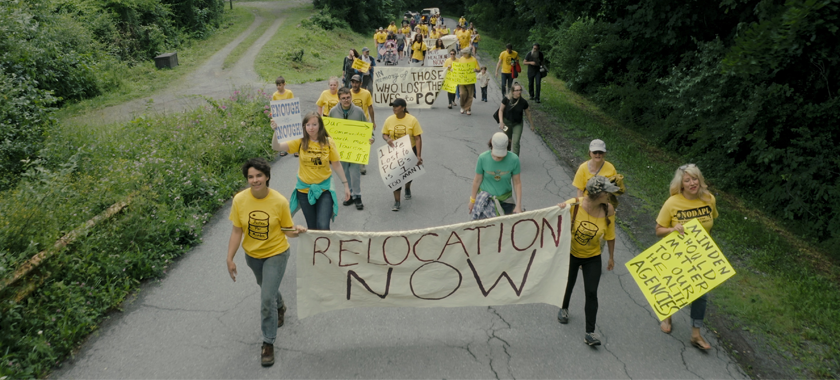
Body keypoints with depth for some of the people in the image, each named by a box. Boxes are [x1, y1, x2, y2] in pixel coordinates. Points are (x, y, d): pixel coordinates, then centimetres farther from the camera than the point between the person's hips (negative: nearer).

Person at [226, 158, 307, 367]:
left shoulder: (279, 201, -23)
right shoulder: (240, 200, -18)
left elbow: (287, 230, -12)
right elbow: (236, 231, -9)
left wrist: (296, 231, -34)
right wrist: (230, 259, -10)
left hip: (276, 254, -4)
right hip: (252, 255, 4)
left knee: (267, 299, -8)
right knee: (266, 287, 29)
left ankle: (268, 343, 10)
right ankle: (280, 307, 62)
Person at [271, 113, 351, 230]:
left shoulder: (328, 142, -6)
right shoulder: (300, 142, -7)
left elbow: (336, 165, 0)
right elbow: (276, 147, -16)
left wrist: (346, 185, 1)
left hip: (324, 189, -1)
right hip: (304, 189, 1)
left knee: (323, 227, -13)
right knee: (312, 227, 12)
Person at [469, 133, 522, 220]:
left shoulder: (513, 159, -15)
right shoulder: (483, 158, -15)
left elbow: (517, 183, -6)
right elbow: (477, 180, -2)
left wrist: (518, 206, -7)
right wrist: (472, 200, 7)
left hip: (505, 198, 1)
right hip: (485, 195, 0)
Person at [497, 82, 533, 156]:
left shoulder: (523, 102, -14)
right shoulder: (506, 99, -17)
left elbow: (528, 114, -1)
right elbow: (501, 110, -7)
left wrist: (531, 125, 8)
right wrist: (501, 122, -18)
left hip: (518, 124, 0)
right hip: (507, 122, 0)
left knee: (515, 143, -11)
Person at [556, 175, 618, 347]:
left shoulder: (608, 210, -18)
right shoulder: (573, 205, -26)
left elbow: (610, 235, -5)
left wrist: (611, 257, 6)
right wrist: (560, 210, -38)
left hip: (593, 257, 1)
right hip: (570, 254, 0)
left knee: (591, 293, -5)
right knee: (568, 285, 20)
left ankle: (590, 333, 5)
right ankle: (564, 308, 53)